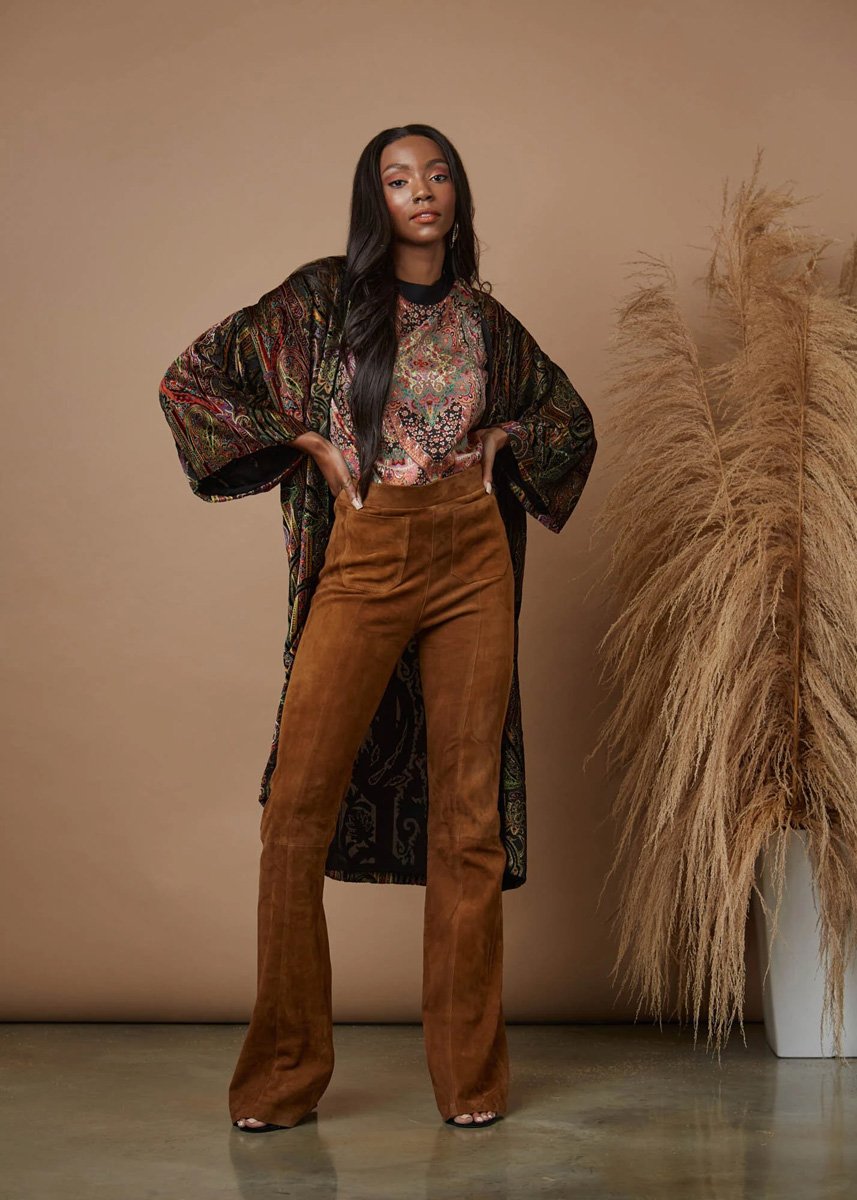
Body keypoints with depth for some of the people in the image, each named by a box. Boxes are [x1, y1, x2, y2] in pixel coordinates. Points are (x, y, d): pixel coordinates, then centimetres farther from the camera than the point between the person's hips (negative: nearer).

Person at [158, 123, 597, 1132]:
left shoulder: (485, 319, 14)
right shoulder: (326, 298, 5)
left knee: (468, 812, 2)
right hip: (365, 560, -2)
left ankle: (470, 1071, 11)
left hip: (473, 561, 2)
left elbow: (569, 416, 28)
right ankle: (282, 1073, 5)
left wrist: (500, 438, 9)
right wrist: (311, 444, -2)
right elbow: (191, 378, 2)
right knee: (298, 809, -8)